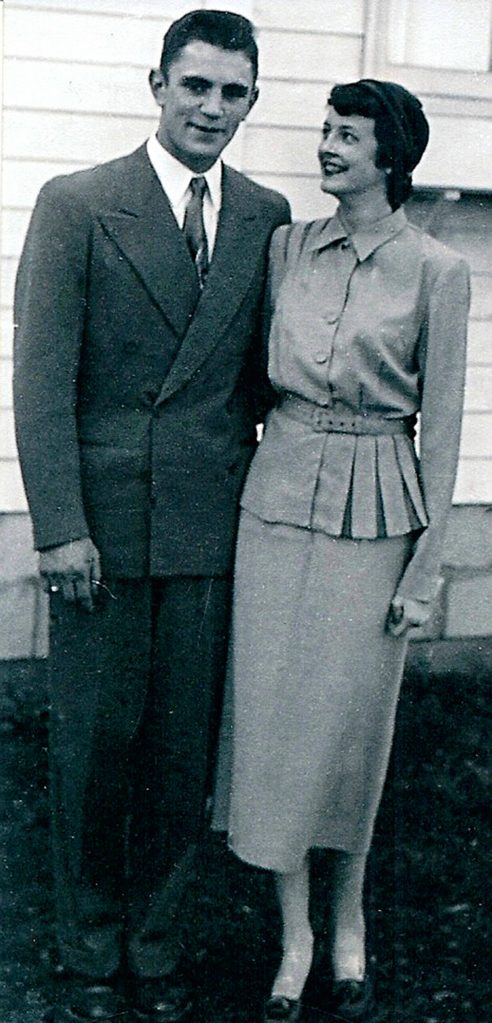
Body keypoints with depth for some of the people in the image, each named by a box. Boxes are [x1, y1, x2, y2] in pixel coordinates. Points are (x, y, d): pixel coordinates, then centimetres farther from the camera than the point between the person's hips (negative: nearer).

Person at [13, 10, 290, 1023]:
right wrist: (60, 526, -12)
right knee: (94, 744, 6)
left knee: (185, 748, 9)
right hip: (102, 520, -2)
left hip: (212, 525, 3)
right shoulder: (75, 205, -2)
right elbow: (42, 377, -6)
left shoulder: (268, 216, 8)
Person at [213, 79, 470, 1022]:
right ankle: (296, 935, 19)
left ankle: (348, 925, 27)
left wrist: (425, 568, -5)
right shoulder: (289, 246, 6)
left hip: (375, 509, -3)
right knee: (273, 713, 4)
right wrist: (235, 488, 8)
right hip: (280, 493, 3)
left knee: (350, 719, 5)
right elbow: (258, 374, 12)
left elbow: (441, 424, -3)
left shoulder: (436, 272, -4)